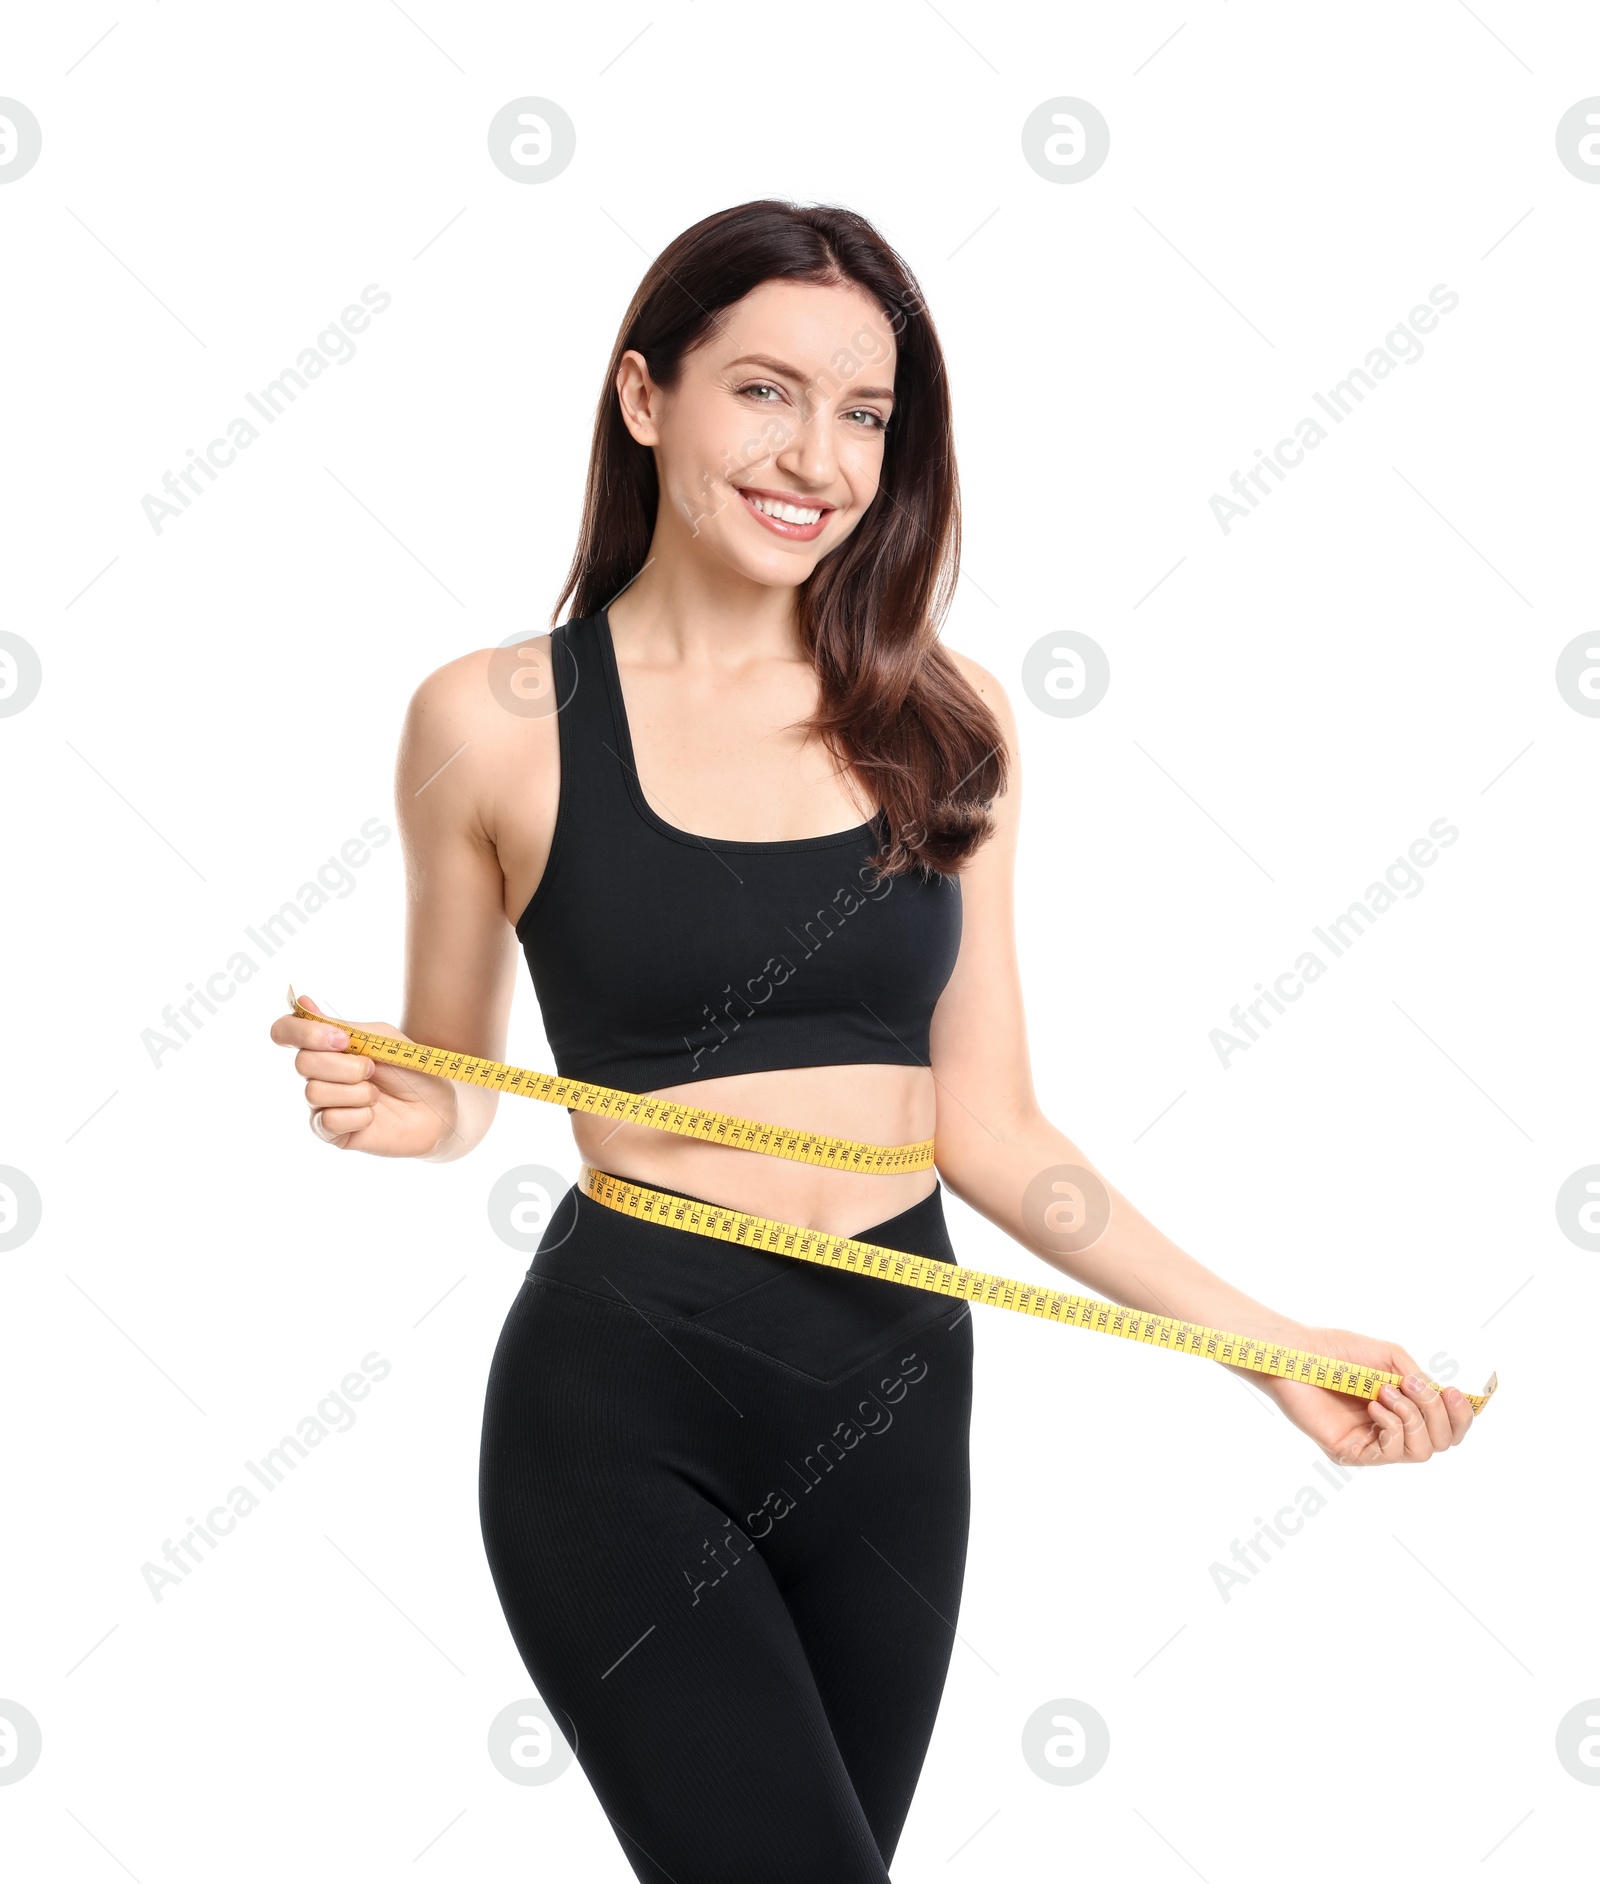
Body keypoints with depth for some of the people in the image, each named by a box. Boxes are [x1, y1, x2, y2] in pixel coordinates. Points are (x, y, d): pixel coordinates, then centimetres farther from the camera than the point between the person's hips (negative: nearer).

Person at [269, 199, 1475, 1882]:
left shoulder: (945, 724, 3)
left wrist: (1269, 1341, -2)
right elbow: (452, 1078, 8)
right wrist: (406, 1113, -15)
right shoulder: (495, 719, -5)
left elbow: (984, 1126, 4)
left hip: (895, 1396, 4)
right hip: (624, 1397, -3)